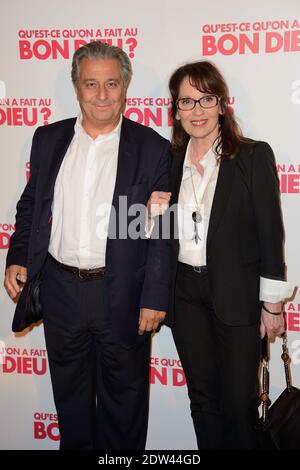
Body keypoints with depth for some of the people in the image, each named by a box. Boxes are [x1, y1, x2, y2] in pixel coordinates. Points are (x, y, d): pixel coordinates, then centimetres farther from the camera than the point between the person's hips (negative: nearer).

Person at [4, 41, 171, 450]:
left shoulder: (152, 148, -6)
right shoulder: (48, 139, 5)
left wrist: (155, 298, -11)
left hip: (123, 294, -3)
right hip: (61, 291, 4)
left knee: (123, 396, 15)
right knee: (69, 394, 21)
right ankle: (75, 445, 44)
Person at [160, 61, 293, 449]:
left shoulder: (254, 156, -7)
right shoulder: (169, 160, 6)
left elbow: (270, 233, -7)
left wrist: (272, 303, -7)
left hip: (237, 293, -4)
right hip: (185, 293, 4)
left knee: (238, 401, 7)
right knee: (202, 398, 17)